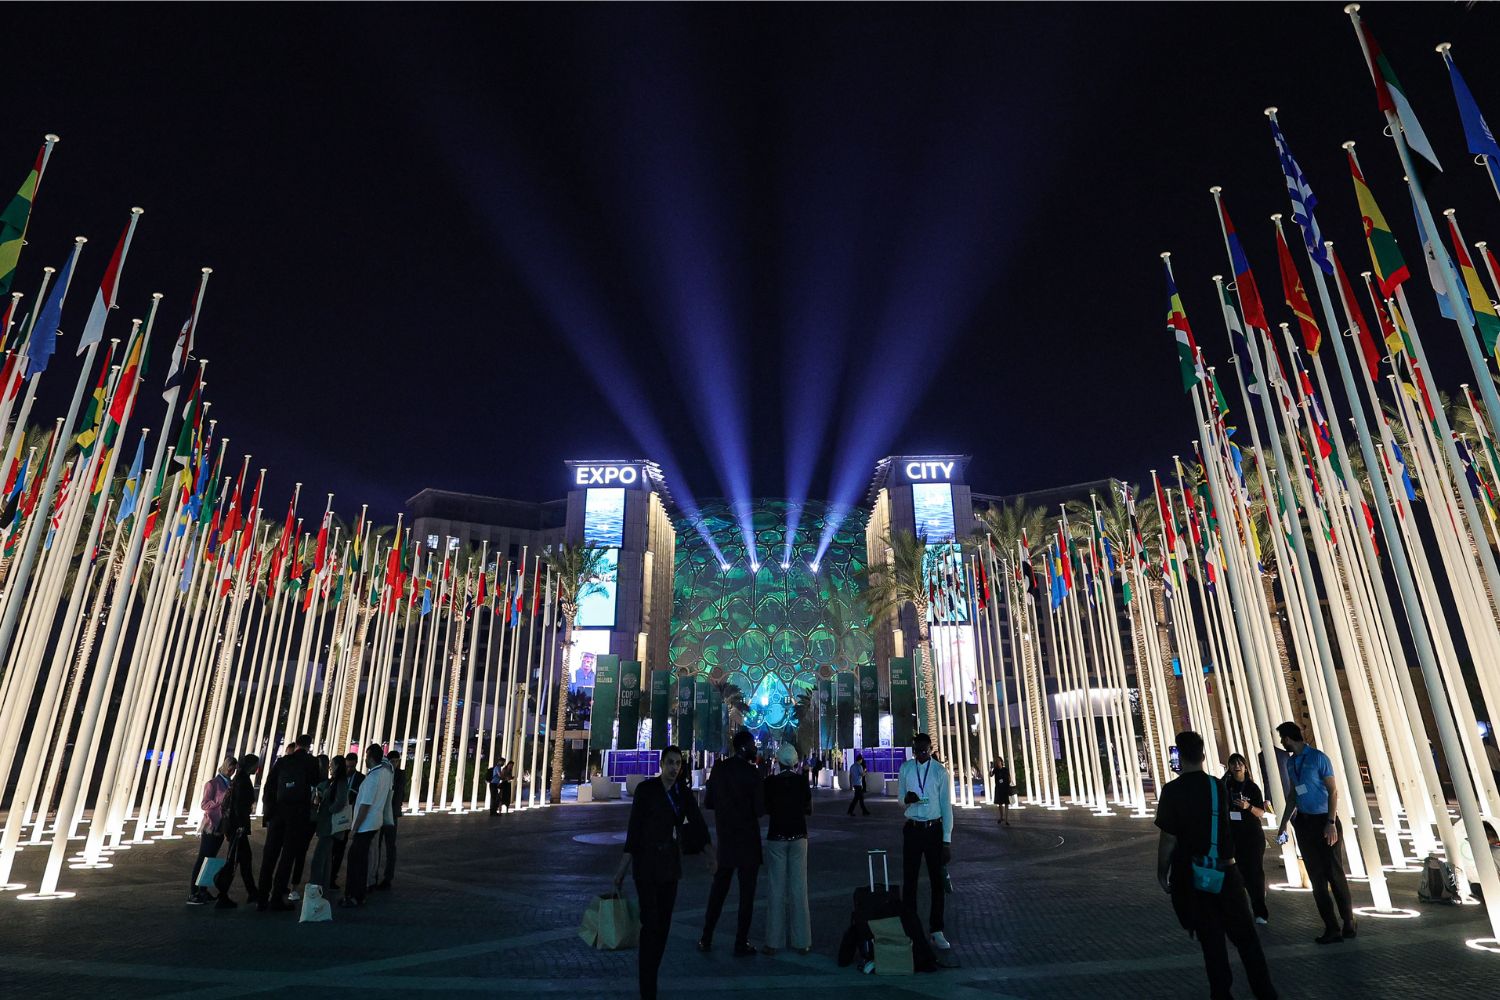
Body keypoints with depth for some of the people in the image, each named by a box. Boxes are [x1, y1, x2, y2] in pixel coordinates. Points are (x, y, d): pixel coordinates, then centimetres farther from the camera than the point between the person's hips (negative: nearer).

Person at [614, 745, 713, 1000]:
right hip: (647, 861, -5)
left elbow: (697, 823, -3)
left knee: (663, 924, 11)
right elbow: (634, 826, -11)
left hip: (671, 862, 5)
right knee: (650, 924, -8)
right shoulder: (646, 789, -11)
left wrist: (707, 852, -17)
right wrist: (623, 865, -13)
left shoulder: (684, 792, 3)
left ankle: (650, 977, 26)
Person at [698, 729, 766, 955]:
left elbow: (708, 803, 3)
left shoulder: (718, 768, -2)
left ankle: (706, 939, 21)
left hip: (724, 838, 5)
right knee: (746, 892, 8)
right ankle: (741, 943, 13)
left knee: (718, 889, 17)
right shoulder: (752, 772, -17)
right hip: (748, 839, -5)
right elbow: (760, 809, -16)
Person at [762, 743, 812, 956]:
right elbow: (809, 809, 1)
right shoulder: (802, 780, -5)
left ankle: (774, 942, 11)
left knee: (777, 889, 7)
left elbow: (766, 809, -2)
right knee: (799, 888, 8)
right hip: (798, 836, 1)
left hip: (776, 836, -1)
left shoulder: (771, 781, -8)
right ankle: (802, 941, 13)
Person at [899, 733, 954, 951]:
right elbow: (900, 800, 8)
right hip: (912, 829, 1)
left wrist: (947, 839, -6)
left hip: (934, 829, -1)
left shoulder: (940, 771, -7)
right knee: (909, 880, 6)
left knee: (938, 880, 6)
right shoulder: (906, 768, -1)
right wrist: (906, 799, -17)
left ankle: (936, 931, 19)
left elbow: (946, 805, -5)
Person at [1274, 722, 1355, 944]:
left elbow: (1333, 791, -11)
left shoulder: (1319, 758, -10)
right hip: (1303, 821, 6)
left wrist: (1331, 823, -18)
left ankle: (1348, 923, 16)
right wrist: (1284, 823, 16)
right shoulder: (1291, 762, 10)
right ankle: (1332, 928, 12)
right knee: (1317, 877, 7)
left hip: (1324, 821, -6)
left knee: (1334, 874, -1)